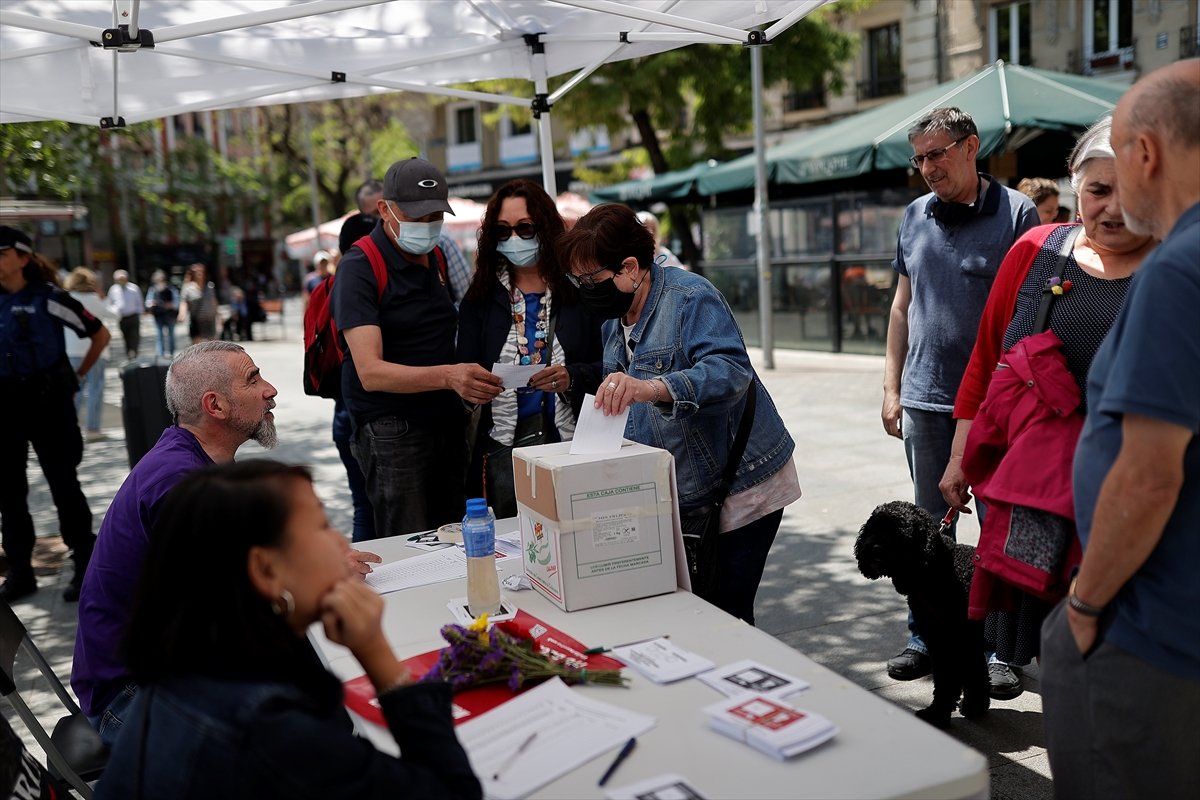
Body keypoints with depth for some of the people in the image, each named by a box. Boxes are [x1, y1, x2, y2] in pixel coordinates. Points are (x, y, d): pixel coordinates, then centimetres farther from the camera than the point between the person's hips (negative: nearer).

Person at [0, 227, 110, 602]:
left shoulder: (47, 299, -9)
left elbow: (101, 334, -2)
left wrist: (78, 374, 2)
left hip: (47, 401, -5)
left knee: (63, 484, 0)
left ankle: (86, 566, 11)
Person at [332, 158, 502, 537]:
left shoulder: (436, 257, 12)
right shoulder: (359, 268, -11)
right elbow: (371, 373, -21)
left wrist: (467, 391, 7)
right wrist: (447, 376, -35)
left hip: (448, 424, 7)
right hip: (392, 431, -6)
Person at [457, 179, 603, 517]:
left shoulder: (579, 290, 2)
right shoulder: (480, 299, 10)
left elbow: (608, 367, 0)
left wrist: (571, 378, -17)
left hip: (572, 443, -1)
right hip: (503, 448, 2)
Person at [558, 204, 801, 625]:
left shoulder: (691, 298, -17)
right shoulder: (614, 323, 10)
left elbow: (730, 371, -34)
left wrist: (652, 388, -49)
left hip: (739, 494, -8)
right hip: (681, 501, 8)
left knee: (725, 617, -6)